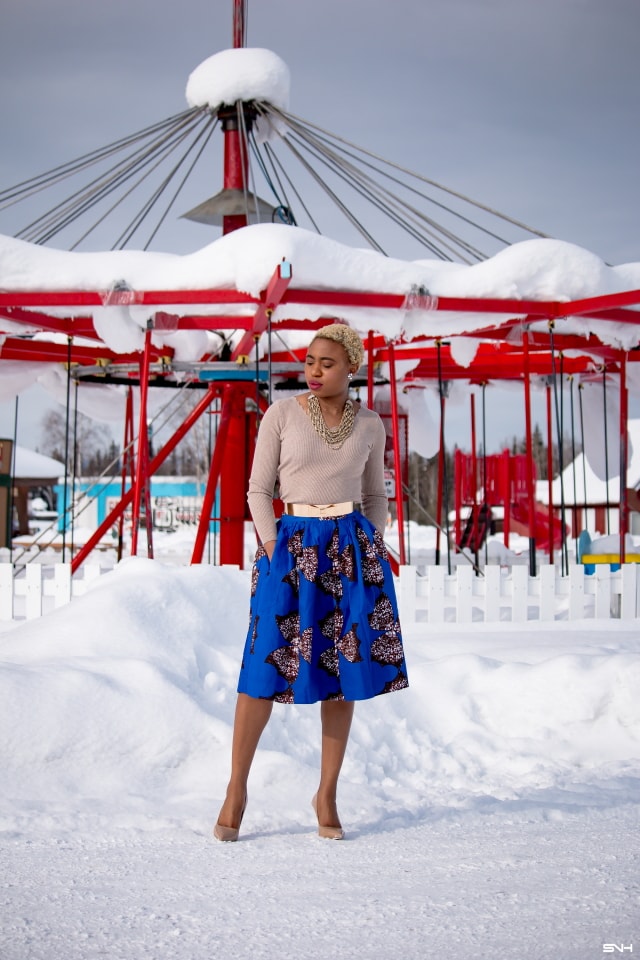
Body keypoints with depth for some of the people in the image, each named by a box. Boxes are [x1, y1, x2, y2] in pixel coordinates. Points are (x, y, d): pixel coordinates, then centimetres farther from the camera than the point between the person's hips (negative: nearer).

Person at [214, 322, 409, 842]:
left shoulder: (370, 424, 7)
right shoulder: (282, 414, 0)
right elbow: (259, 489, 2)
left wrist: (373, 546, 2)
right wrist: (274, 548, -7)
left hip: (352, 547, 3)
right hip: (292, 545, -2)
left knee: (345, 668, 3)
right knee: (266, 666, -4)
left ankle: (327, 794, 16)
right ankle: (237, 788, 11)